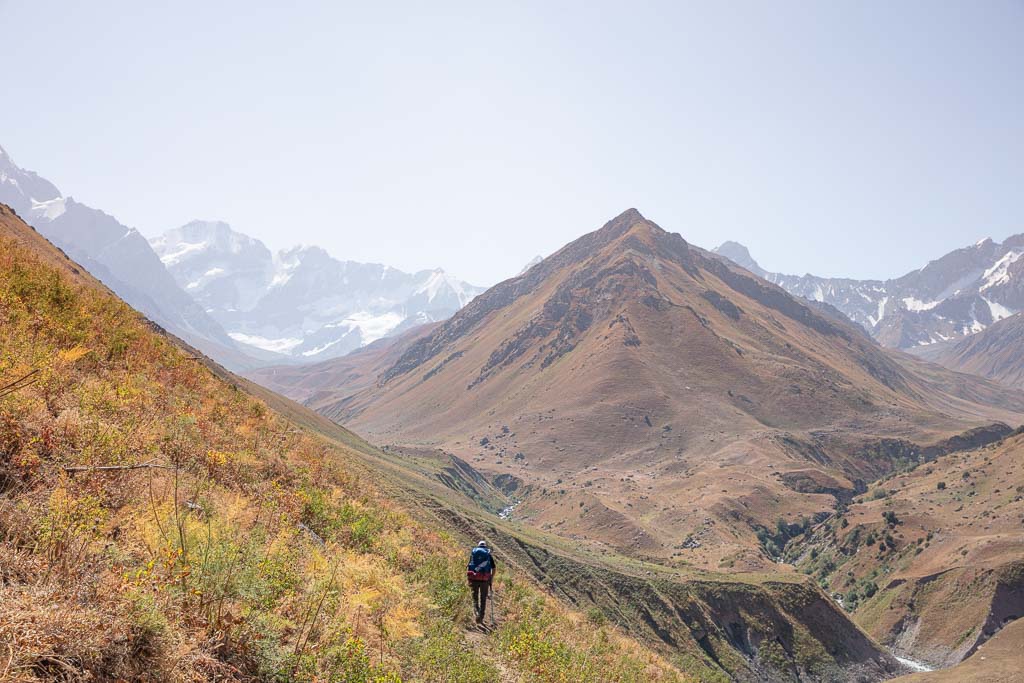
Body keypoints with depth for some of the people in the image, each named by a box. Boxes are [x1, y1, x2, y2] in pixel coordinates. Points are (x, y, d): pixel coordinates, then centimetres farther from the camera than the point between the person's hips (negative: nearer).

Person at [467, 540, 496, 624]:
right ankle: (481, 617, 9)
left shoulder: (473, 553, 9)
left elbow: (468, 567, 3)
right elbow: (494, 568, 2)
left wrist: (469, 579, 7)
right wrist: (491, 579, 10)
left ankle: (477, 612, -12)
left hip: (474, 578, 0)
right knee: (483, 599, 11)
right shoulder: (488, 554, 9)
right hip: (485, 579, 0)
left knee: (475, 598, 11)